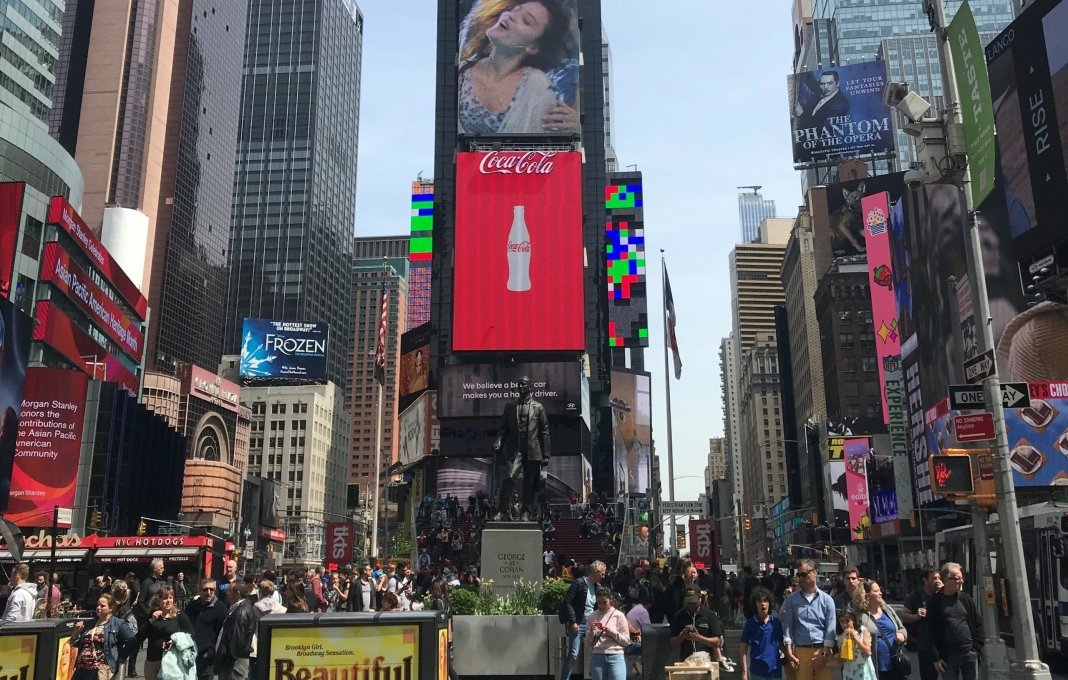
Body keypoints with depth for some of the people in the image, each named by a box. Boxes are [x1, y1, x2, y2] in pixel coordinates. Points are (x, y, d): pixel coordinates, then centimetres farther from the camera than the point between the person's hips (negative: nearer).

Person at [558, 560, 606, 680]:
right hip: (577, 624, -7)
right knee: (573, 655, -8)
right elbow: (567, 602, -15)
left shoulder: (596, 586, 9)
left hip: (591, 624, 7)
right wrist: (573, 622, -18)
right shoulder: (579, 583, -12)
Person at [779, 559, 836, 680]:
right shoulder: (792, 599, 4)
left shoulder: (826, 599, 2)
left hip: (823, 650, -1)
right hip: (801, 651, 1)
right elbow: (788, 626, 4)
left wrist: (824, 654, -7)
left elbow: (830, 629, 0)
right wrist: (789, 652, -3)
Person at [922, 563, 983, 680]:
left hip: (970, 653, 3)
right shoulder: (935, 602, -4)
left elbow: (978, 625, 9)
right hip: (948, 656, -3)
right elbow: (931, 631, -5)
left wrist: (977, 648, 0)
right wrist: (936, 657, -8)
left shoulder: (966, 599, 5)